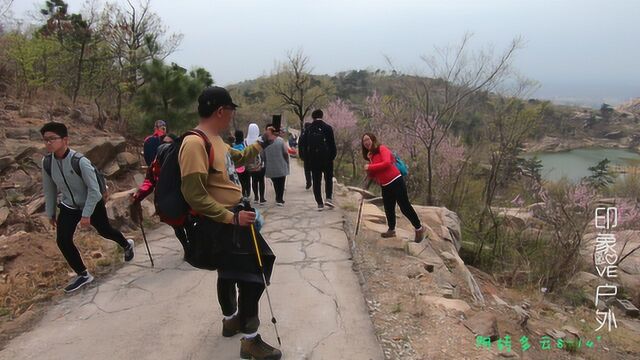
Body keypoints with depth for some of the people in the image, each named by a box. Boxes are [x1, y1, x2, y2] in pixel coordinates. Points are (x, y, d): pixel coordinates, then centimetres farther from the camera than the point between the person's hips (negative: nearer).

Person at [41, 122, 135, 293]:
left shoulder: (80, 161, -30)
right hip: (68, 207, 4)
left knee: (105, 231, 14)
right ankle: (83, 275, 12)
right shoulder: (47, 161, -13)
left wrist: (86, 215, -22)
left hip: (92, 204, -4)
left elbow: (94, 190, -23)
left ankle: (126, 245, 48)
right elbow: (49, 189, 1)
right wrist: (51, 213, 8)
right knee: (62, 241, -5)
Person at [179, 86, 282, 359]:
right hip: (218, 223, -10)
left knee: (230, 272, 25)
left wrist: (264, 142, 25)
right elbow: (194, 195, -29)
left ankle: (231, 320, 47)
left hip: (231, 217, 10)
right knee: (253, 273, -3)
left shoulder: (216, 140, 7)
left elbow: (240, 157, 28)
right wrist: (232, 217, -28)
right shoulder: (195, 143, -25)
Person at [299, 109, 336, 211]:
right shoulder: (327, 128, -5)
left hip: (313, 159, 2)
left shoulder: (309, 129, 2)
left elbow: (302, 143, 1)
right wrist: (333, 155, 3)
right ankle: (329, 198, 0)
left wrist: (307, 158, 6)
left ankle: (319, 203, 6)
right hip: (326, 158, -2)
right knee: (328, 178, 14)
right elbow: (332, 144, -8)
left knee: (316, 181, 8)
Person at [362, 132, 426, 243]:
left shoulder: (382, 149, -7)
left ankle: (419, 228, 12)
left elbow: (387, 163, -23)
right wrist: (369, 172, -4)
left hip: (396, 181, -8)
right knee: (388, 209, 15)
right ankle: (391, 230, 33)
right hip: (385, 186, 8)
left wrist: (371, 167, -18)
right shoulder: (370, 156, 15)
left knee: (404, 206, -4)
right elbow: (373, 174, 18)